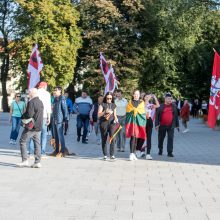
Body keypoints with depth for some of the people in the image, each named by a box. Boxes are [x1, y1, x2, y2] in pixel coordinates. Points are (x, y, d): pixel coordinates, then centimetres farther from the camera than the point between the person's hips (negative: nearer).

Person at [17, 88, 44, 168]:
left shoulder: (31, 102, -15)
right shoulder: (40, 102, 12)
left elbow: (29, 114, -21)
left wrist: (23, 116, -4)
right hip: (38, 126, 8)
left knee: (22, 141, 2)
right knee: (37, 143, 8)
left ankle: (25, 161, -2)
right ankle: (37, 162, 6)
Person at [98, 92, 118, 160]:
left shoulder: (113, 105, 14)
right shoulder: (102, 105, 4)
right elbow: (99, 115, -4)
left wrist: (116, 119, -1)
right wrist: (105, 112, -20)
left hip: (111, 123, 1)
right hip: (104, 123, -1)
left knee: (112, 138, -14)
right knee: (104, 139, 3)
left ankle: (112, 155, -11)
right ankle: (105, 155, 12)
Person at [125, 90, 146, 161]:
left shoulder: (142, 103, 14)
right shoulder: (130, 103, 11)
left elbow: (143, 112, 11)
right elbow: (127, 112, 9)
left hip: (139, 121, 2)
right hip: (132, 121, -2)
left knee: (138, 138, 2)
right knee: (133, 137, -13)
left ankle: (133, 153, 14)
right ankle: (131, 154, -15)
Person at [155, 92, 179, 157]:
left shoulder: (174, 106, 7)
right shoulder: (161, 106, 1)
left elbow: (176, 116, 10)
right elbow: (157, 116, 0)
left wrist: (177, 125, 10)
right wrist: (157, 124, -9)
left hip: (171, 126, 0)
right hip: (162, 126, 0)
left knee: (170, 138, -7)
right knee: (161, 138, 10)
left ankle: (170, 152, -5)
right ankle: (160, 150, 29)